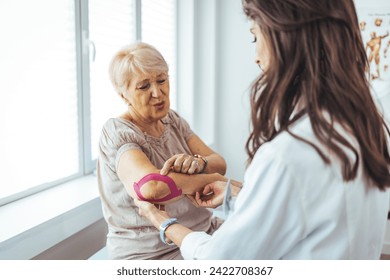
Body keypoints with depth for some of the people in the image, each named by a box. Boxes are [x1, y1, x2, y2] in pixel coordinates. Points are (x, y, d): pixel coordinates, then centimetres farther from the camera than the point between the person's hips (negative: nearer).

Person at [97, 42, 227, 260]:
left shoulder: (172, 119, 7)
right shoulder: (117, 132, -13)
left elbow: (220, 164, -1)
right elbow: (151, 186, -33)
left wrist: (197, 163, -24)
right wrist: (212, 179, -18)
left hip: (203, 230, 7)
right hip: (151, 253, -6)